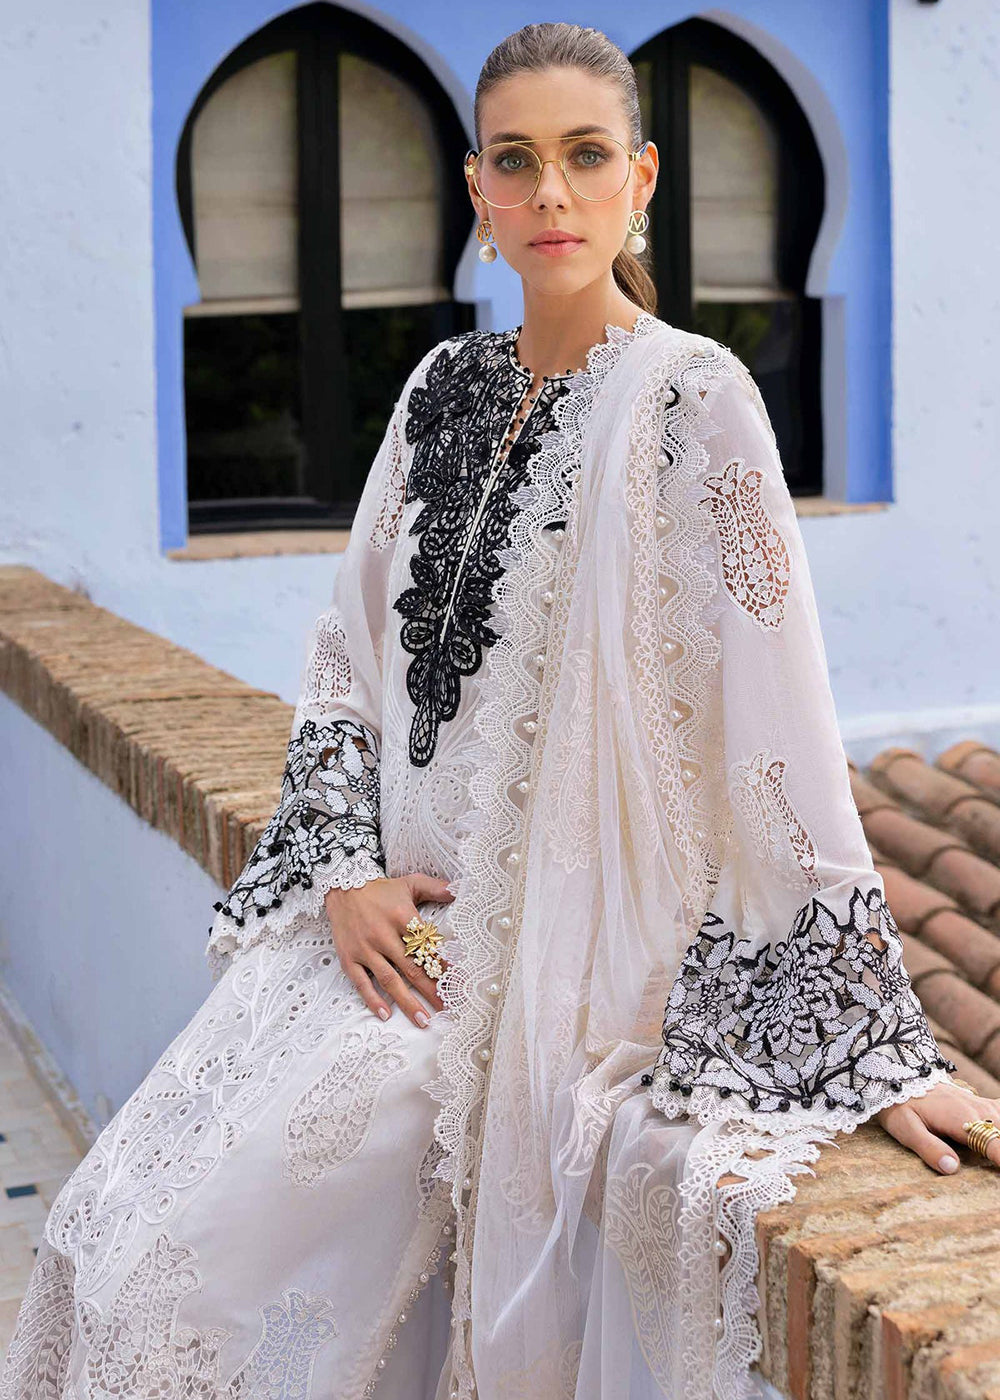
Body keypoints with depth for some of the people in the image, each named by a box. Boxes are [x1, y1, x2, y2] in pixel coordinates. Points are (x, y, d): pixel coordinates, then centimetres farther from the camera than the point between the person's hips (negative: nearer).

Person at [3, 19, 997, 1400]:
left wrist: (873, 1036, -16)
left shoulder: (689, 399, -12)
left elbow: (780, 717, -16)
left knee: (200, 1245, -11)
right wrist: (345, 866, -1)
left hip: (558, 955, -6)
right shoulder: (448, 384, 7)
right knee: (124, 1226, 0)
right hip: (399, 921, 6)